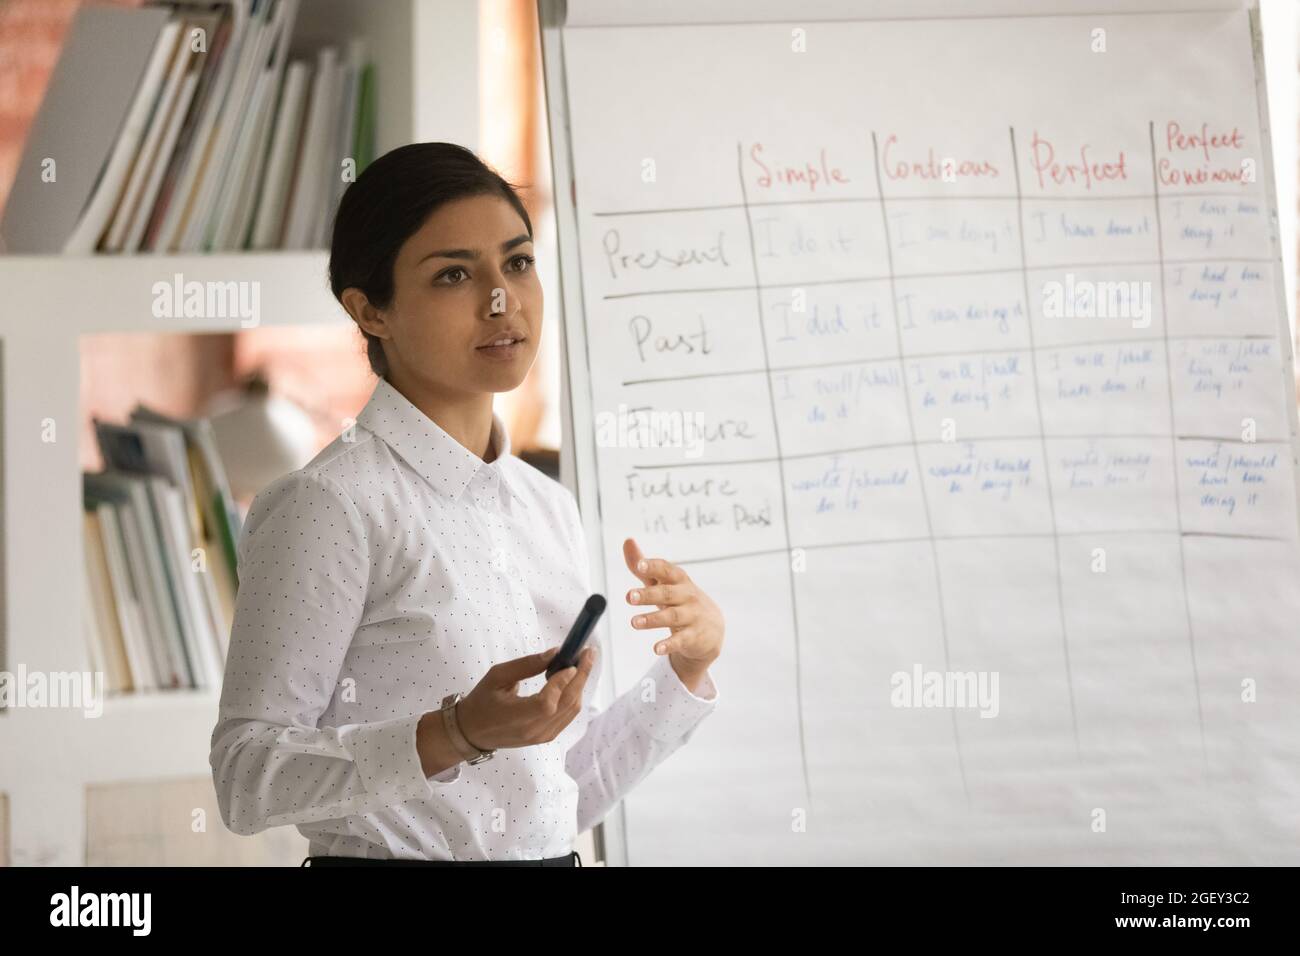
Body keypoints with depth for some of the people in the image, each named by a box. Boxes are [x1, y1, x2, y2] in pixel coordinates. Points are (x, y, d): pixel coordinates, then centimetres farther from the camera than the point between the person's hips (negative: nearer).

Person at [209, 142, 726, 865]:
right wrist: (458, 734, -28)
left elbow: (566, 797, 11)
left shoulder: (551, 508, 7)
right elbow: (247, 780, -19)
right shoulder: (330, 504, -13)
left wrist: (686, 671, -1)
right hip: (388, 858, -6)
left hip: (551, 859, 6)